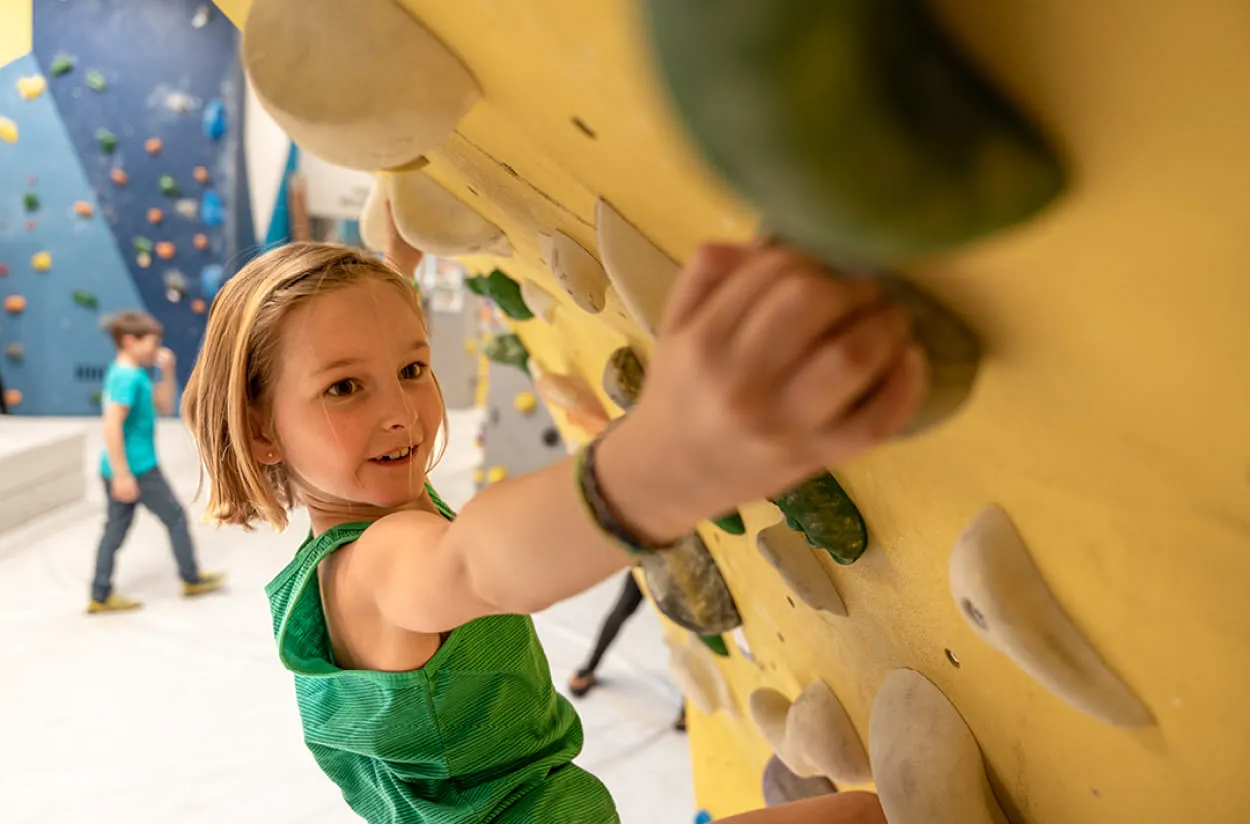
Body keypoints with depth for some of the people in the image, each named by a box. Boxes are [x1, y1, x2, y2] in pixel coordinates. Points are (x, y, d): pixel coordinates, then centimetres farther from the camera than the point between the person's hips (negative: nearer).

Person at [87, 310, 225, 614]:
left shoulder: (134, 375, 11)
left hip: (122, 469, 9)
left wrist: (167, 373, 7)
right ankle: (191, 579, 22)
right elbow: (112, 425, -26)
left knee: (116, 528, 12)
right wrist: (122, 474, -27)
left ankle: (100, 596, 16)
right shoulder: (128, 377, -19)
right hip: (137, 468, -9)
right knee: (176, 517, 7)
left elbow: (164, 407, 19)